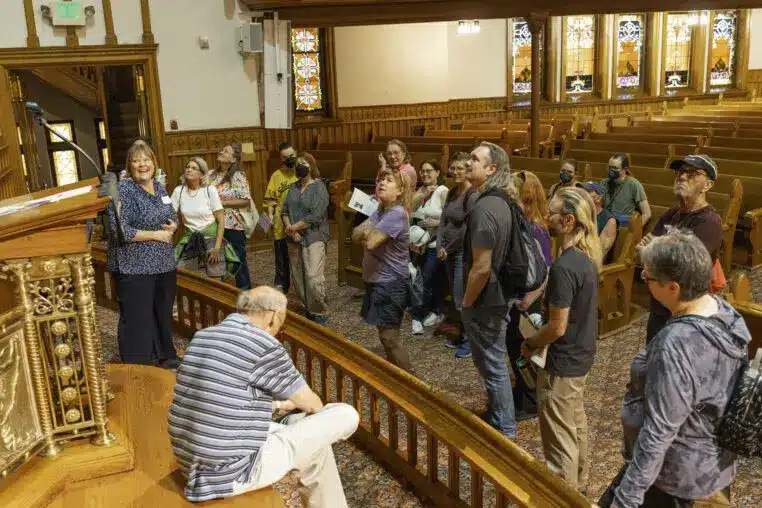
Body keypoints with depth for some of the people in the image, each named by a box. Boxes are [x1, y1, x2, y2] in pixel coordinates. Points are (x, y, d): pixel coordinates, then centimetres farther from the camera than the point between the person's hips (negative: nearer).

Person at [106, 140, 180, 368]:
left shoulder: (159, 187, 9)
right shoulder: (123, 191, -13)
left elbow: (172, 217, 20)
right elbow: (120, 231, -21)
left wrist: (172, 225, -3)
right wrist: (155, 234, -17)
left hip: (164, 264, 7)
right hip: (135, 269, -7)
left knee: (163, 314, 19)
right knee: (138, 321, -1)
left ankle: (165, 357, 35)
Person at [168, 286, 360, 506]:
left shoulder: (202, 337, 8)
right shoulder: (264, 346, -15)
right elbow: (312, 405, -1)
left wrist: (280, 406, 30)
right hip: (233, 473, -9)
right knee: (346, 416, 3)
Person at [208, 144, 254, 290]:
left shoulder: (238, 176, -9)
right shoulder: (212, 175, 8)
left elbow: (246, 201, -14)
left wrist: (223, 202, -17)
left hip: (233, 226, -6)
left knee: (238, 261, 5)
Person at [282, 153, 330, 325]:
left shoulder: (319, 187, -7)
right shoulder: (293, 187, 13)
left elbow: (315, 216, -16)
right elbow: (285, 210, 8)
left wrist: (293, 227, -11)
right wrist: (290, 229, -10)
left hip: (313, 238, -6)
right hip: (294, 239, 6)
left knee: (313, 278, -12)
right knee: (298, 277, 9)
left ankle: (318, 313, 4)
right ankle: (308, 308, 22)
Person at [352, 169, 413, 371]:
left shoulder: (397, 214, -21)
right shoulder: (380, 211, 9)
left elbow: (370, 241, -28)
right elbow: (355, 235, 1)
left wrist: (365, 232, -6)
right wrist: (367, 231, -20)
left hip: (391, 283, -9)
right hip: (378, 281, 10)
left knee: (389, 336, -4)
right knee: (385, 334, 20)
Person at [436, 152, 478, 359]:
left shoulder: (473, 195, -16)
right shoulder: (452, 192, 9)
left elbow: (467, 228, -18)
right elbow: (443, 221, 9)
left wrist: (449, 249, -10)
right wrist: (440, 247, -2)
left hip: (464, 252, -8)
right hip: (450, 252, 8)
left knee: (462, 301, -2)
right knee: (456, 297, 17)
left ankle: (470, 341, 13)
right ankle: (461, 335, 31)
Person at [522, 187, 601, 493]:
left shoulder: (563, 267, -28)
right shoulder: (586, 257, 0)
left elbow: (557, 327, -24)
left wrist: (530, 344, -8)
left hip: (562, 364, -9)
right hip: (581, 356, 10)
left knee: (560, 436, 7)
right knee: (575, 424, 25)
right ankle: (578, 484, 44)